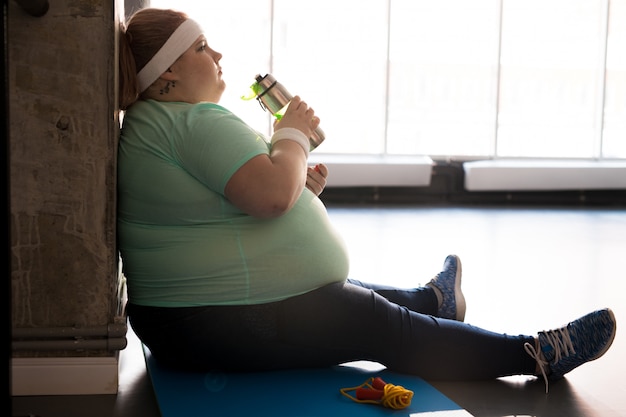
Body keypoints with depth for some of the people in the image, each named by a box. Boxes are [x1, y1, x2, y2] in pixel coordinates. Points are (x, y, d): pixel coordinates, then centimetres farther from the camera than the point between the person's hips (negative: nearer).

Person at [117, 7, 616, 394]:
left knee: (352, 297, 27)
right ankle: (535, 355, 5)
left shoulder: (147, 124, 15)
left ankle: (434, 300, 51)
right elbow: (273, 194, -31)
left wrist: (297, 187, 10)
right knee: (384, 326, -4)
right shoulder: (197, 121, -20)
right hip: (237, 327, -11)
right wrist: (293, 134, -12)